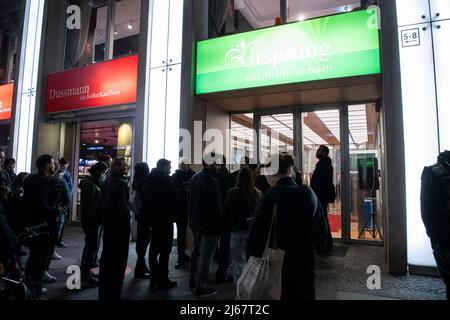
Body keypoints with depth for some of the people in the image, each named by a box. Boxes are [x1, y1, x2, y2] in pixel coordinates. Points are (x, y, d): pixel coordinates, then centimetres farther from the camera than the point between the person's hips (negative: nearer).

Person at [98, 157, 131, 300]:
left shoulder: (107, 180, 7)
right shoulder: (121, 183, -19)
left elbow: (102, 200, 11)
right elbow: (123, 206, -23)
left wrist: (104, 216, 15)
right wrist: (127, 217, -6)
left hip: (107, 222, 9)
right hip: (119, 224, -9)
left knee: (106, 256, 18)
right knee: (118, 260, 1)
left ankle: (103, 292, 32)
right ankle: (113, 294, 9)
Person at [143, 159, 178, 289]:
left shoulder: (149, 179, 11)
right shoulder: (166, 179, -14)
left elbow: (145, 199, 14)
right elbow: (174, 197, -13)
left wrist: (148, 216, 16)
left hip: (153, 218, 8)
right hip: (165, 219, -8)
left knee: (154, 248, 15)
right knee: (165, 249, -2)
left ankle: (154, 278, 24)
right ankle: (163, 280, 3)